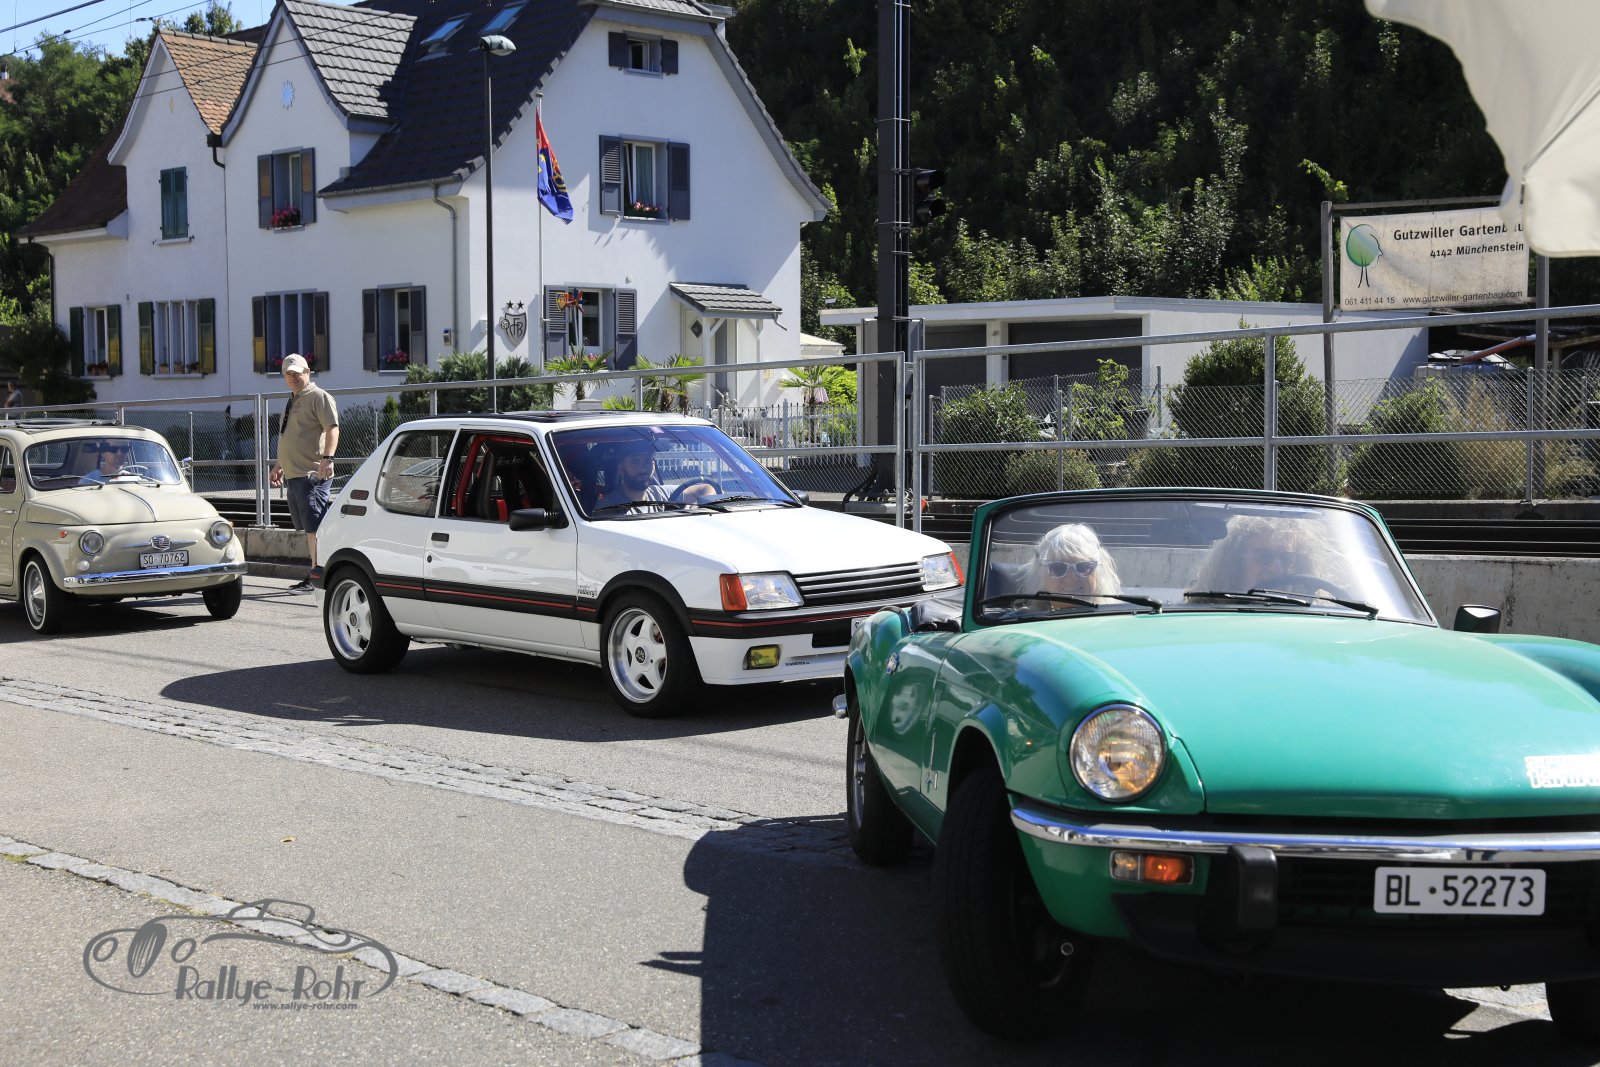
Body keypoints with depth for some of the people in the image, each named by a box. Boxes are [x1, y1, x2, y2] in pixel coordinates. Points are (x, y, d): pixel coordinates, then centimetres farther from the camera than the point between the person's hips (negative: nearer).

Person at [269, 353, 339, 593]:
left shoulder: (319, 397, -5)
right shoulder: (292, 402, 24)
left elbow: (332, 428, -17)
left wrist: (327, 458, -29)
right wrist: (278, 465, 34)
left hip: (312, 474, -9)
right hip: (293, 475, 9)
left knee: (313, 528, -11)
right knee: (307, 529, 9)